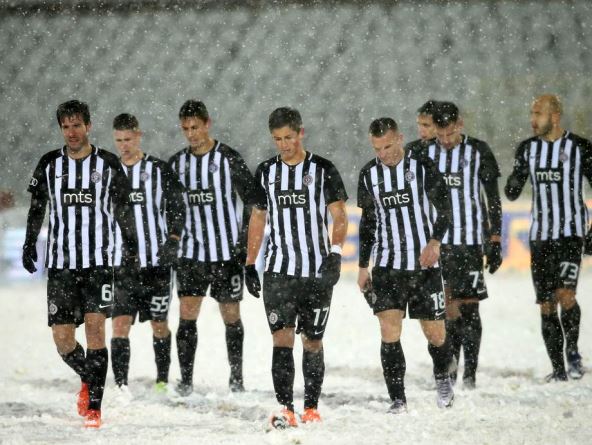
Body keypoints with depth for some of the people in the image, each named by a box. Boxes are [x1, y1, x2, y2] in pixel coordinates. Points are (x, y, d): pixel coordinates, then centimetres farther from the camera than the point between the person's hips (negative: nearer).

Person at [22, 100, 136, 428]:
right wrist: (30, 243, 5)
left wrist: (129, 241, 21)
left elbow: (121, 207, 15)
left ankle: (94, 406, -13)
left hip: (99, 260, -2)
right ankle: (88, 380, 29)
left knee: (95, 325, -16)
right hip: (60, 263, 2)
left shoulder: (108, 164, 2)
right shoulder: (49, 164, 6)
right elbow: (37, 207, 15)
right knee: (63, 340, -3)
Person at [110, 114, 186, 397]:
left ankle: (162, 379, 22)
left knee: (159, 325, 8)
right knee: (120, 323, -11)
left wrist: (173, 240, -10)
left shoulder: (160, 171, 1)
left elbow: (177, 208, 4)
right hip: (120, 264, 1)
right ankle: (121, 385, -17)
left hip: (156, 263, -1)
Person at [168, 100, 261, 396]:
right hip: (191, 252, 3)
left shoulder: (228, 158, -7)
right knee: (187, 314, -7)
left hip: (227, 252, -3)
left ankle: (236, 377, 21)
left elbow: (252, 200, -4)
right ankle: (185, 380, -6)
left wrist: (244, 241, -8)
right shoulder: (177, 163, 6)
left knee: (231, 316, 8)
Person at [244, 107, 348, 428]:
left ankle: (311, 408, 17)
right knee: (282, 337, -11)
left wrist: (335, 252, -17)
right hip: (278, 270, 1)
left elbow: (339, 216, -1)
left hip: (318, 270, -1)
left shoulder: (323, 170, 0)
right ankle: (285, 409, -15)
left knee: (312, 341, 6)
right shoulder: (266, 172, 9)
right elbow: (258, 219, 16)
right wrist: (249, 266, 12)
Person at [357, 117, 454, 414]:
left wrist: (435, 241, -21)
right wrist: (362, 267, 14)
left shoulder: (422, 166, -4)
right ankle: (397, 400, -7)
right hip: (387, 266, 2)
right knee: (389, 330, -11)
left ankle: (442, 377, 32)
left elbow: (443, 207, -3)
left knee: (435, 332, 2)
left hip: (424, 264, -2)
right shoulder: (369, 174, 6)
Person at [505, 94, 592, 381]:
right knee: (546, 305, 3)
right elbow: (512, 193, 8)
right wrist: (515, 179, -14)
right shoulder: (527, 149, 7)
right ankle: (558, 368, 12)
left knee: (565, 293, -21)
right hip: (539, 236, 4)